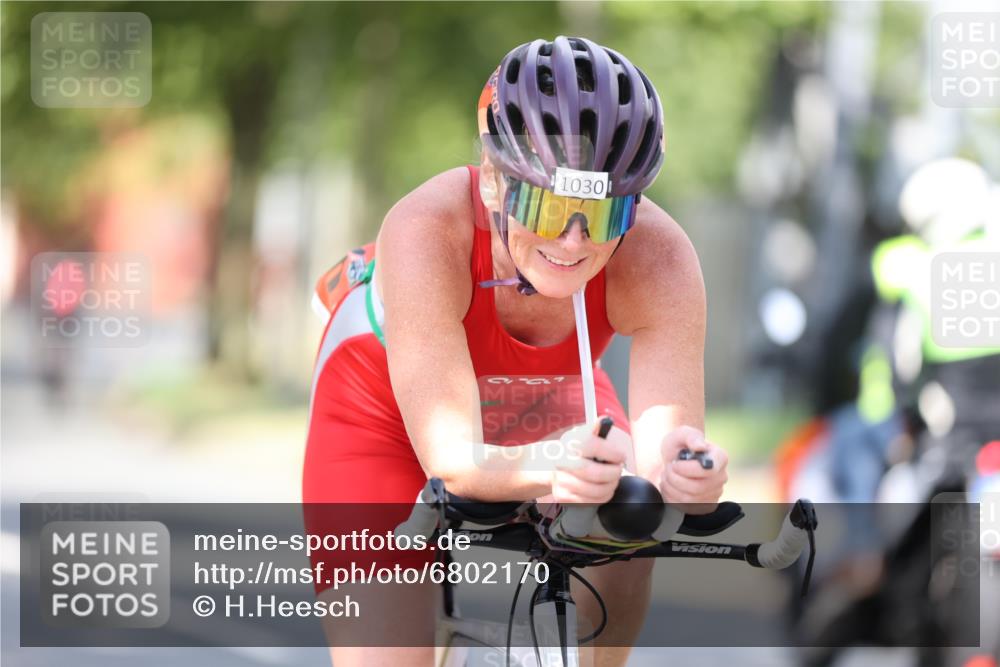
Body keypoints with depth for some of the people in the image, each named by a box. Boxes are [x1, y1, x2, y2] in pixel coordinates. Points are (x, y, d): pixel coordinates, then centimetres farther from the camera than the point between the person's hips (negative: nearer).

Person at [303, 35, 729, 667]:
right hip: (390, 405, -2)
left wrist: (686, 476, -62)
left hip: (545, 403, 2)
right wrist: (549, 467, -65)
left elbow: (665, 447, -38)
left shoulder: (659, 259, -34)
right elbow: (450, 460, -44)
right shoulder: (427, 233, -40)